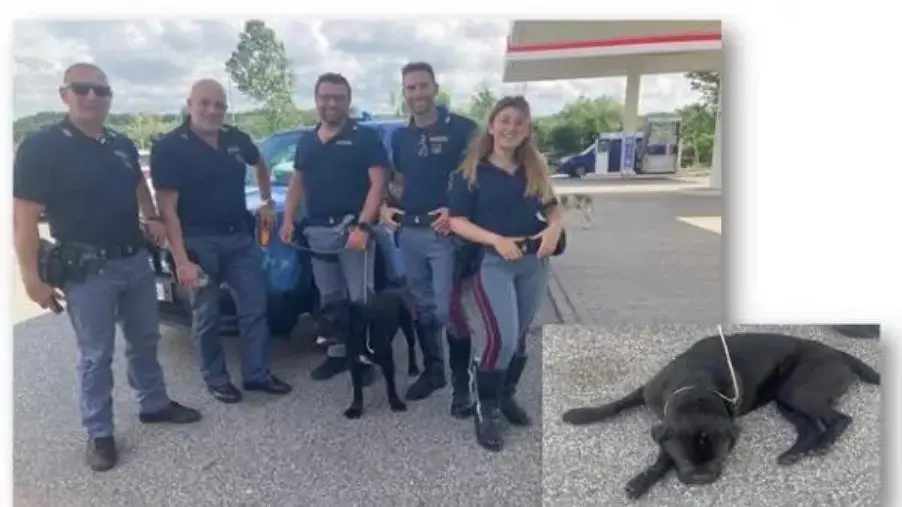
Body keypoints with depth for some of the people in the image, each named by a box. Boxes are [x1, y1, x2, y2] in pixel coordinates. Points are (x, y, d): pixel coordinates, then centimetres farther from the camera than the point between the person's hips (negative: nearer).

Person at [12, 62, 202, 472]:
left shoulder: (123, 145, 8)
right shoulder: (41, 147, -12)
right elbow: (24, 218, -15)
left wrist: (152, 217, 6)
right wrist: (32, 277, -19)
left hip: (136, 261, 6)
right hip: (87, 270, -6)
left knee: (145, 339, 18)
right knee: (95, 355, 5)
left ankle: (154, 404, 36)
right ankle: (99, 434, 19)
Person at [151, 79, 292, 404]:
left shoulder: (236, 139, 3)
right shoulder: (169, 147, -12)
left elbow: (259, 164, 27)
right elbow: (167, 209, -16)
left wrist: (267, 202, 19)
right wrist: (181, 259, -22)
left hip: (241, 237, 5)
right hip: (199, 242, -5)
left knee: (255, 307, 7)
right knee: (207, 316, 6)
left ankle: (257, 374, 20)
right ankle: (215, 378, 23)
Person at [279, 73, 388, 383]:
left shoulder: (365, 137, -4)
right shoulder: (306, 141, 15)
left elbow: (377, 184, -11)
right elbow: (297, 182, 21)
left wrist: (362, 226, -21)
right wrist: (288, 220, 7)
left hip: (352, 228, -6)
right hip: (317, 231, 6)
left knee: (360, 298, -3)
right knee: (329, 298, 13)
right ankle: (337, 353, 25)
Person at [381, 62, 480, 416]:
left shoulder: (462, 129, -6)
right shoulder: (400, 136, 13)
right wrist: (385, 207, 5)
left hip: (446, 232, -6)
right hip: (409, 232, 6)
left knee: (448, 310, -7)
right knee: (423, 307, 14)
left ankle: (461, 383, 7)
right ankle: (432, 370, 29)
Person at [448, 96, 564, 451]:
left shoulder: (535, 169, 9)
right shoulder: (472, 172, -4)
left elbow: (554, 207, 14)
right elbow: (457, 222, -8)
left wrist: (554, 228, -10)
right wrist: (496, 239, -22)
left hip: (534, 263, 5)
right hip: (492, 263, -5)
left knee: (520, 336, 13)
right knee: (502, 336, -15)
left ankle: (507, 397, 33)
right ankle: (485, 409, 5)